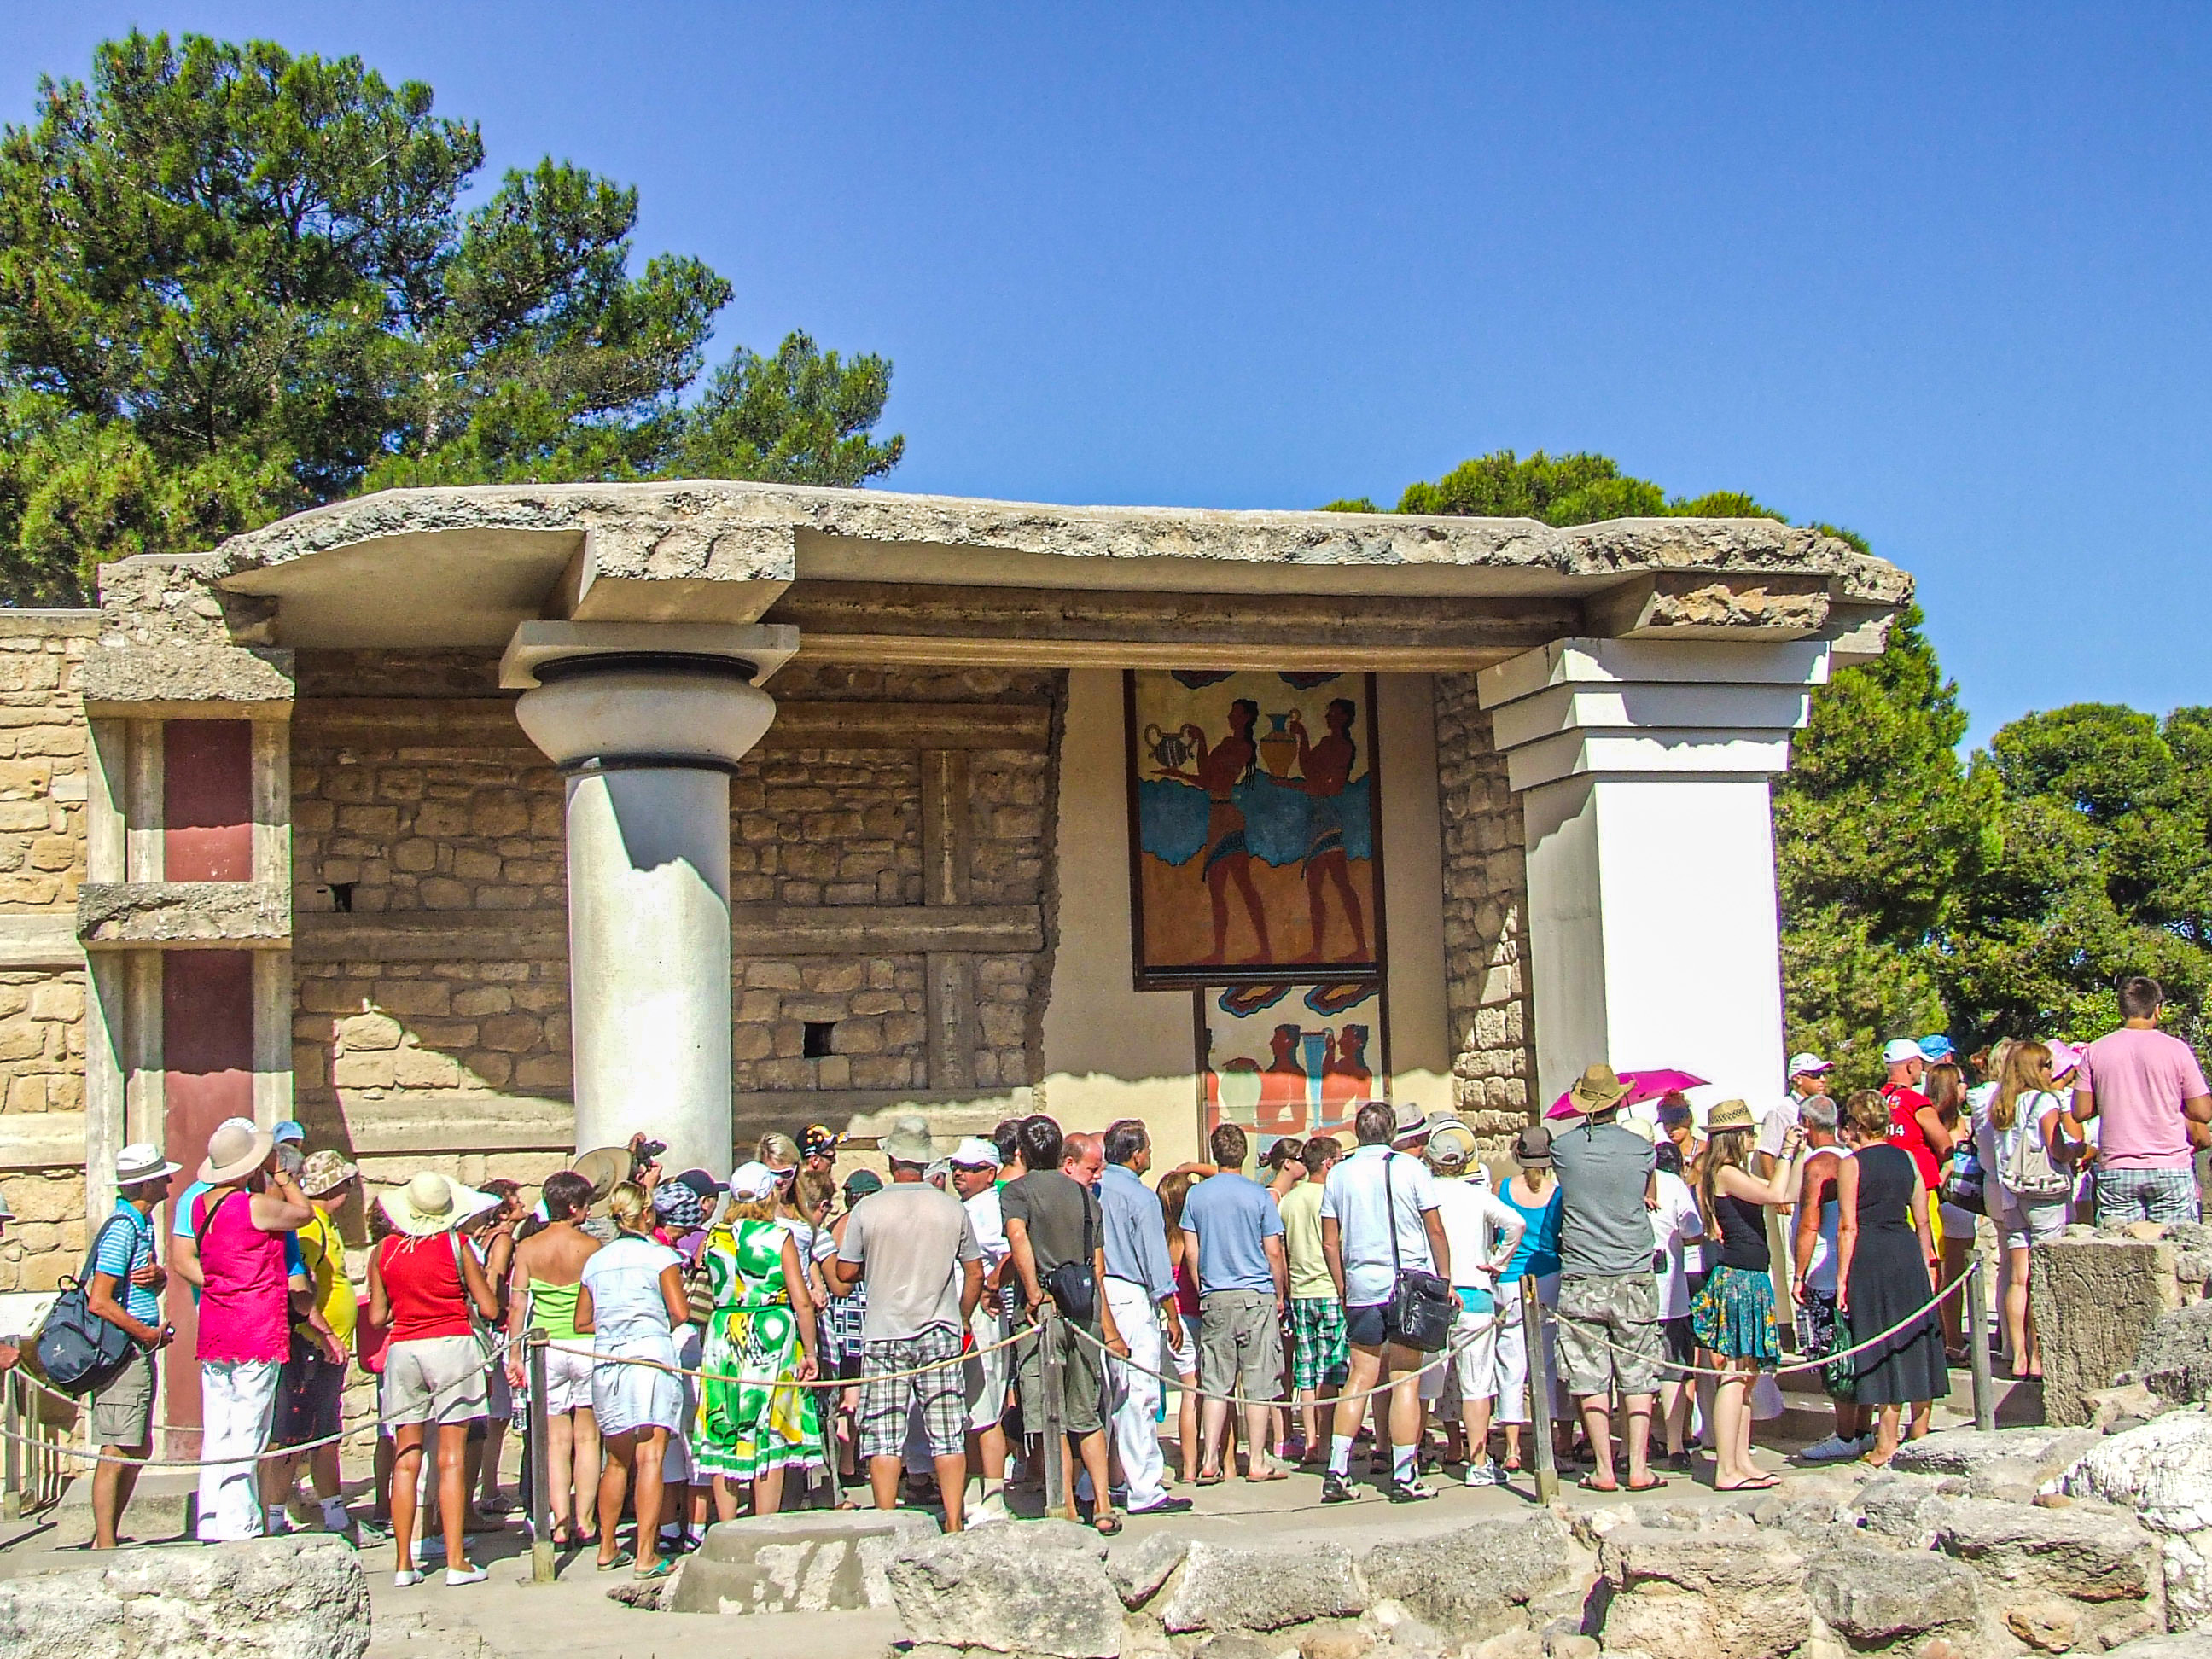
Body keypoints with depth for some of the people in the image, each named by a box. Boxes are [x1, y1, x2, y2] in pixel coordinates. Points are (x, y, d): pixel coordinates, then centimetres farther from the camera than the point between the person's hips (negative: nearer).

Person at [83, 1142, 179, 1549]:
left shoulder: (142, 1224, 14)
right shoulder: (121, 1229, -16)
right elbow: (99, 1302, -22)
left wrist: (158, 1276, 0)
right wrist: (150, 1335, -14)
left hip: (140, 1352, 10)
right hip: (123, 1353, -10)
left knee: (139, 1450, 14)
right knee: (118, 1452, -7)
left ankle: (106, 1539, 22)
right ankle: (105, 1547, -2)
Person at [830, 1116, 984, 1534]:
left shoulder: (867, 1209, -6)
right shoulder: (952, 1209, 0)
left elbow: (844, 1272, 1)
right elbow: (975, 1273, 5)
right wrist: (962, 1322, 18)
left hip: (884, 1335, -1)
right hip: (940, 1333, 2)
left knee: (884, 1438, 3)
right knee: (948, 1436, 5)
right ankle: (955, 1525, 6)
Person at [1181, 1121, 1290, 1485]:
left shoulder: (1196, 1195, 4)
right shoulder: (1259, 1195, -3)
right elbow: (1274, 1253, -2)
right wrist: (1280, 1295, 9)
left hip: (1214, 1298, 2)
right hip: (1257, 1295, -2)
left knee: (1214, 1384, 6)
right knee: (1258, 1383, 3)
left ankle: (1210, 1461, 2)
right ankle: (1257, 1462, 5)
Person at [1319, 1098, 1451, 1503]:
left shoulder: (1339, 1174, 5)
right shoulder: (1410, 1168, -3)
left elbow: (1330, 1242, 7)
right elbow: (1435, 1231, 0)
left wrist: (1343, 1290, 16)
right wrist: (1445, 1281, 9)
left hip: (1361, 1288, 3)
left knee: (1360, 1378, 9)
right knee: (1406, 1381, 0)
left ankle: (1337, 1472, 5)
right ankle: (1404, 1478, 1)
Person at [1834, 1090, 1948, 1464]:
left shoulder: (1851, 1165, -7)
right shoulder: (1906, 1159, 8)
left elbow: (1848, 1227, -10)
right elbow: (1923, 1220, 9)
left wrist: (1842, 1279, -7)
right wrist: (1926, 1265, 16)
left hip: (1869, 1258, -5)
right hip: (1907, 1251, 5)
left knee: (1881, 1348, 0)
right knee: (1915, 1339, 12)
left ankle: (1887, 1444, 5)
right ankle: (1920, 1434, 21)